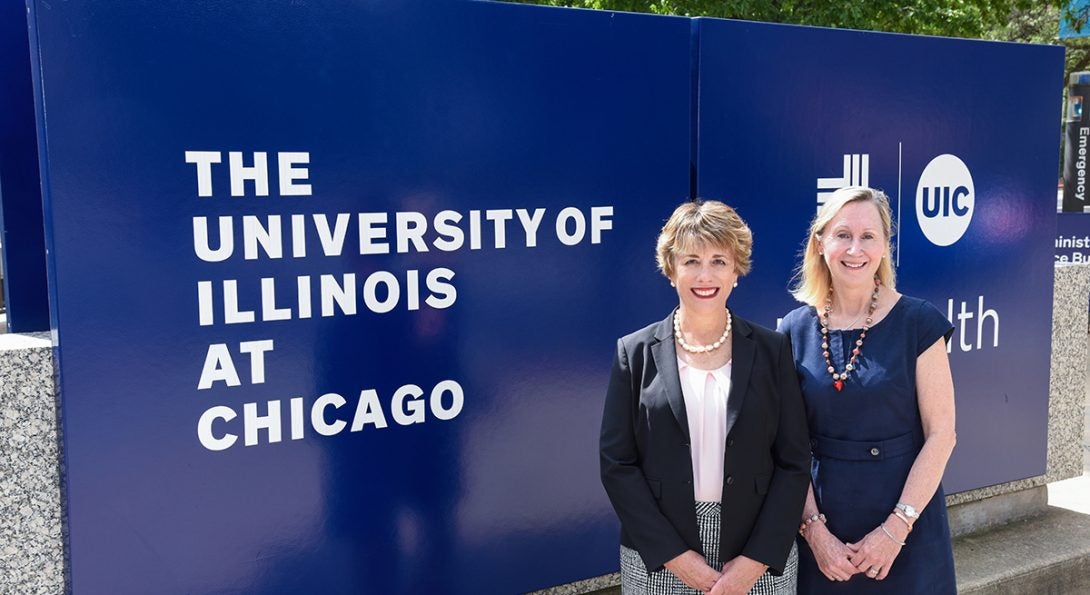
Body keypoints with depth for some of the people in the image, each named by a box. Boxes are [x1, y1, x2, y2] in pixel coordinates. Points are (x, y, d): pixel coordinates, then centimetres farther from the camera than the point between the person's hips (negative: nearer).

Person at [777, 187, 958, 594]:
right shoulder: (796, 330, -1)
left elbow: (940, 434, -8)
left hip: (907, 525, -2)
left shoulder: (918, 322, -7)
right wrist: (813, 528, -8)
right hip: (825, 523, 2)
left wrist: (896, 528, -13)